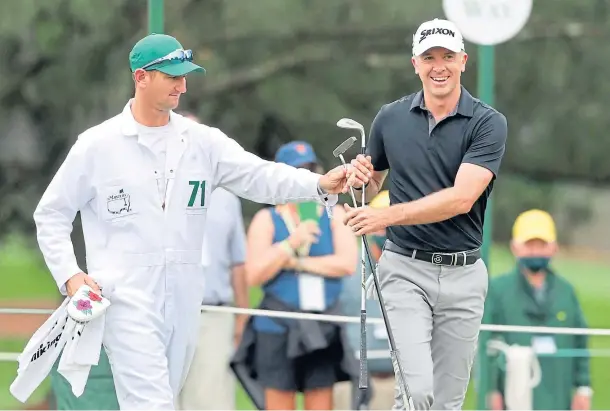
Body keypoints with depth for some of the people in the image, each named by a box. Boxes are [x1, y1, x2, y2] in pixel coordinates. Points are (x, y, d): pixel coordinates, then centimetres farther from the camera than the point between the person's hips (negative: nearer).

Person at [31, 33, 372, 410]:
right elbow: (51, 214, 4)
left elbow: (260, 176, -5)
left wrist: (320, 184, -23)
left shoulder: (203, 141, 7)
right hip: (128, 298, -5)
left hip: (184, 300, 5)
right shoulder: (97, 145, -2)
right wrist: (69, 275, -10)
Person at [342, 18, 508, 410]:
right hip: (406, 269, 0)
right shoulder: (390, 118, 4)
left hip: (464, 274, 0)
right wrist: (359, 181, -7)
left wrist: (388, 216, -22)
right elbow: (372, 184, 17)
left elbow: (461, 198, -17)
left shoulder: (488, 123, -6)